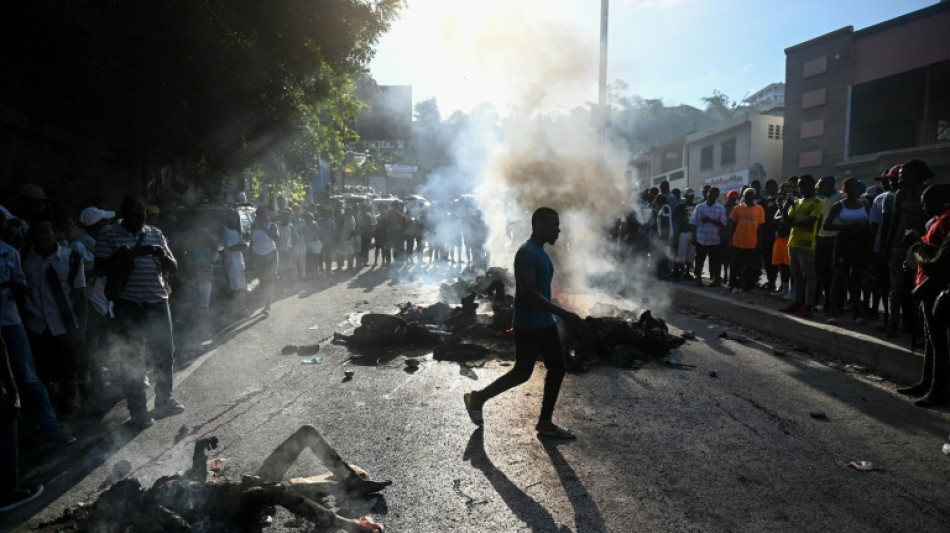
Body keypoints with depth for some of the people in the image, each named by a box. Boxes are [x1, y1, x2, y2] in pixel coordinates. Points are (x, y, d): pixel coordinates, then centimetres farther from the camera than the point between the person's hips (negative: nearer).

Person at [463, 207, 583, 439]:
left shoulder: (542, 253, 13)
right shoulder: (526, 253, -19)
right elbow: (530, 293, -25)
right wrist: (563, 313, -25)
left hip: (545, 322, 10)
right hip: (528, 325, -9)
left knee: (557, 368, 7)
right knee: (522, 373, 0)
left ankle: (545, 423, 17)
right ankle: (477, 398, 18)